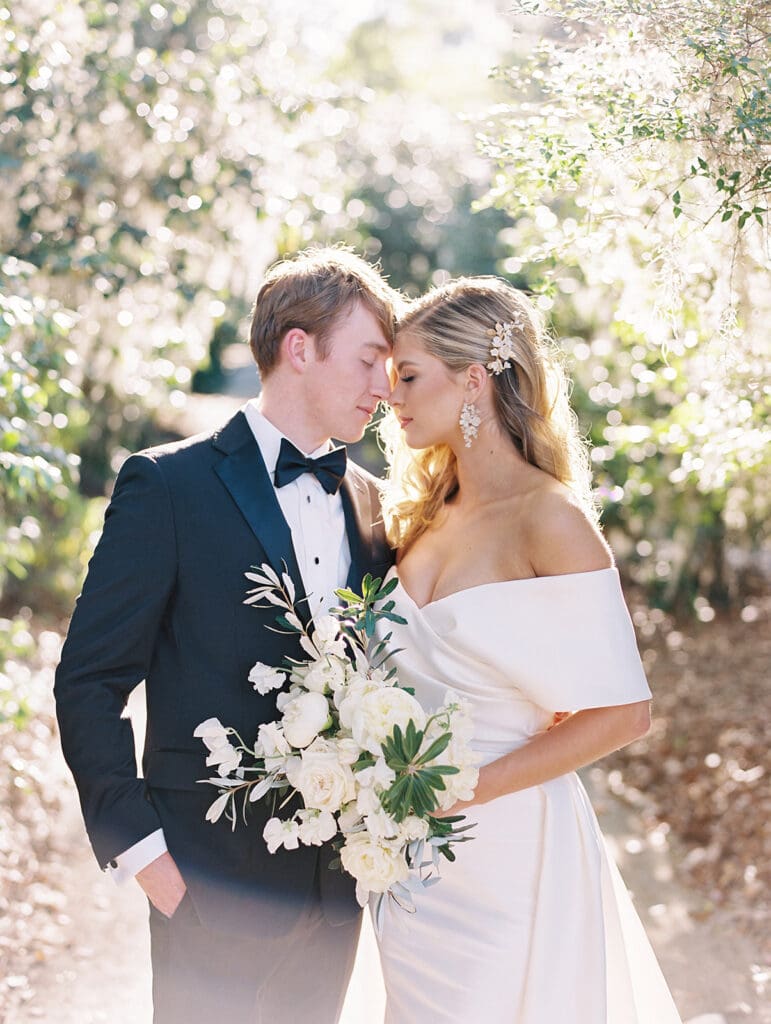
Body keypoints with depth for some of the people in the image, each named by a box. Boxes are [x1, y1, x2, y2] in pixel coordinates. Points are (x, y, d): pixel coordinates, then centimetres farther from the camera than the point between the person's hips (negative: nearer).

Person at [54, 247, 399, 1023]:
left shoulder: (369, 502, 9)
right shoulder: (167, 485, -8)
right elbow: (89, 684, -9)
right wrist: (140, 850, -12)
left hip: (338, 880, 5)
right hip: (215, 882, -5)